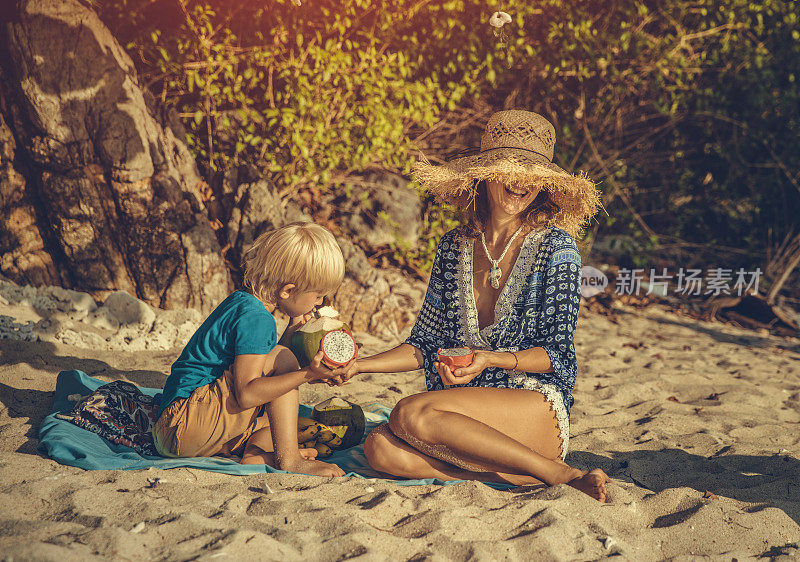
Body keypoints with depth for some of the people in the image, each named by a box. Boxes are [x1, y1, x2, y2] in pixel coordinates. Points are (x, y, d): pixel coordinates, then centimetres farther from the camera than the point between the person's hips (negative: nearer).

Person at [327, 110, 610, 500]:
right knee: (380, 448, -23)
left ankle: (556, 472, -19)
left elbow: (557, 354, -5)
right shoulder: (454, 246, 10)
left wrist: (490, 359, -21)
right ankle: (518, 476, -19)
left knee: (411, 413, -29)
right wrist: (360, 365, 0)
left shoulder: (555, 246, -3)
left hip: (537, 406, -4)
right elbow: (426, 344, 14)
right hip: (465, 411, 5)